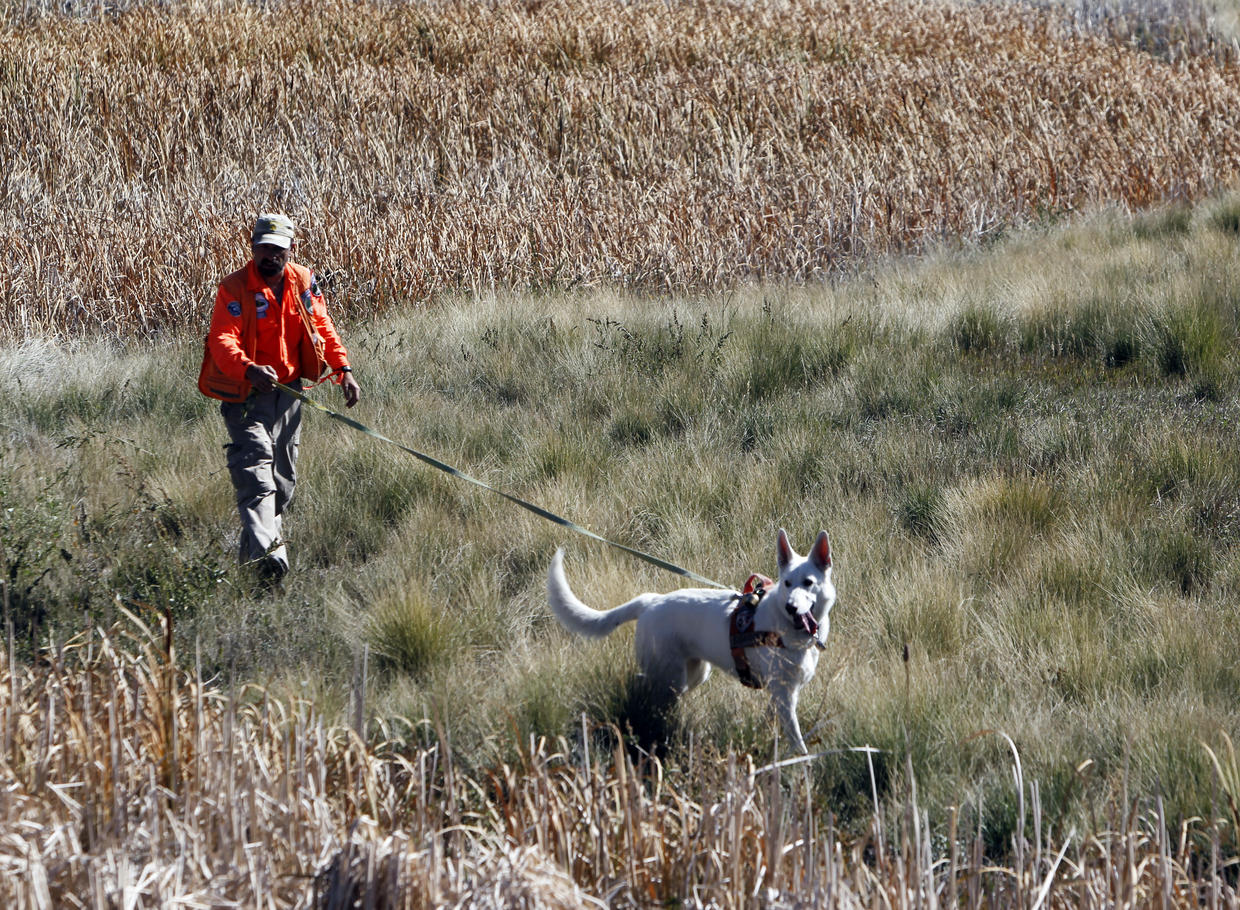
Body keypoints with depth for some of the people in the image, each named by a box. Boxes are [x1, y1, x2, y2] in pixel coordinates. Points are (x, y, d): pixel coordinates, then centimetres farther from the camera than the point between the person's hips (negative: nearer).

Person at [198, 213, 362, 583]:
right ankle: (267, 552, -31)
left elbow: (323, 327, 16)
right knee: (256, 472, -20)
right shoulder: (234, 289, -15)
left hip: (289, 391, 6)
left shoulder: (303, 282, 3)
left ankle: (250, 548, 31)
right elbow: (222, 340, -27)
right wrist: (248, 369, -46)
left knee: (283, 478, 13)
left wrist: (344, 369, 5)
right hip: (247, 395, -6)